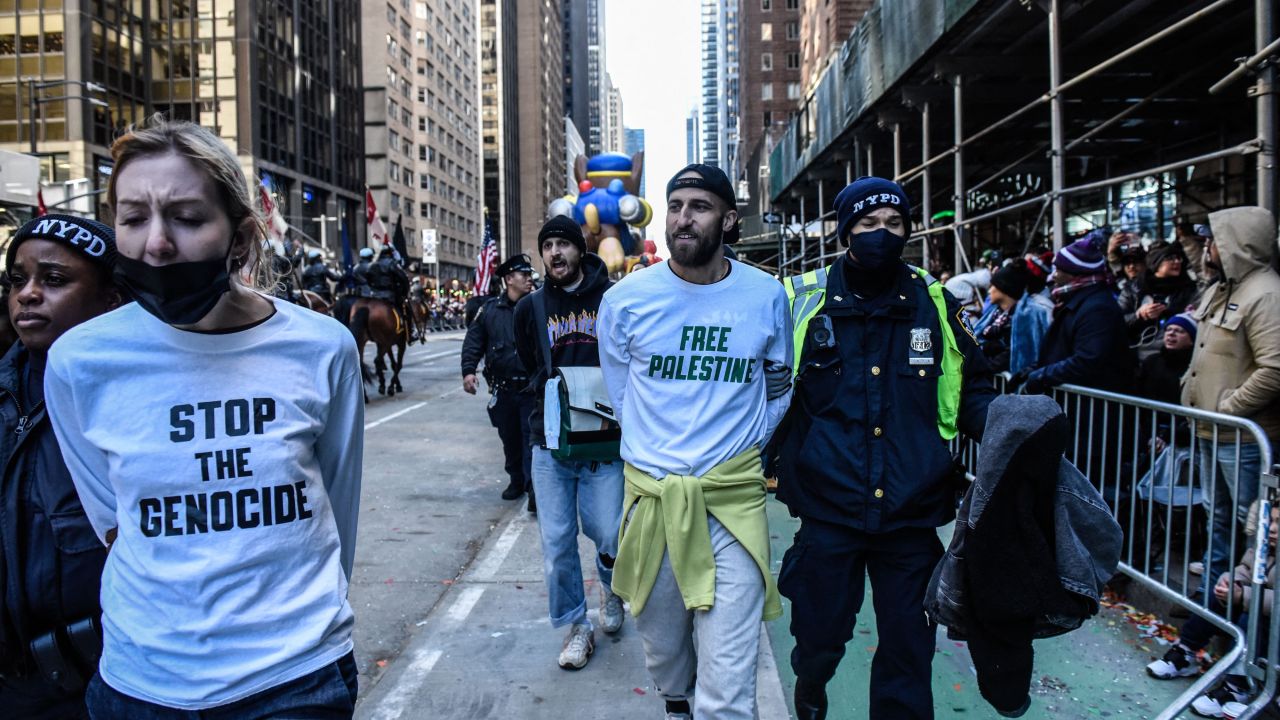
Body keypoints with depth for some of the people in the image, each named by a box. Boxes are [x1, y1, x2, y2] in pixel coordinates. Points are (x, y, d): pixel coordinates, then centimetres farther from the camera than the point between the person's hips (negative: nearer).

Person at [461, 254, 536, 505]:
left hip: (532, 388, -3)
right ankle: (516, 480, 33)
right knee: (509, 437, 15)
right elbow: (474, 340, 5)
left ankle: (533, 488, -2)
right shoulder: (490, 309, 3)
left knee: (531, 437, -5)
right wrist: (468, 370, -7)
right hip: (502, 388, 3)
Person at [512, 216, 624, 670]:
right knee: (556, 542, 4)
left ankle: (611, 584, 34)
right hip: (550, 443, 3)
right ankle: (575, 625, 23)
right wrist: (552, 396, 3)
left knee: (608, 534, -2)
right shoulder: (531, 307, 7)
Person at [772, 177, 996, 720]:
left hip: (912, 512, 1)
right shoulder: (802, 299, -2)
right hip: (829, 507, -1)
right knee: (820, 634, 14)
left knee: (908, 650, 10)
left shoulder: (934, 303, 4)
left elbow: (972, 392, 10)